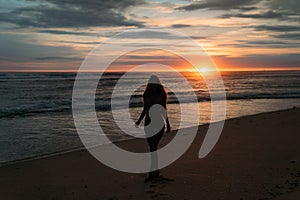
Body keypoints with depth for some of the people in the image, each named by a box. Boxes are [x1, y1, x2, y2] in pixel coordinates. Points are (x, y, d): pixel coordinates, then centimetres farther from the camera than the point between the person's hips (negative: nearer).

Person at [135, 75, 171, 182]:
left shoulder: (162, 95, 3)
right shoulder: (146, 95, 9)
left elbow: (164, 110, 11)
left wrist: (168, 124, 13)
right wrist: (138, 121, 5)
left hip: (159, 122, -3)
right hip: (149, 122, 4)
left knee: (153, 147, -14)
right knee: (152, 148, 7)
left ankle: (152, 173, -15)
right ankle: (156, 170, 20)